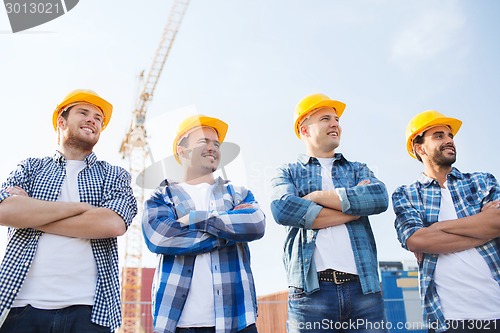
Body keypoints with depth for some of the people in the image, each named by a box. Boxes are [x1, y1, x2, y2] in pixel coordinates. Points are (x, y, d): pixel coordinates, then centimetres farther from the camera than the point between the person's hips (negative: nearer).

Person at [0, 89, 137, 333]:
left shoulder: (115, 175, 10)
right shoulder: (31, 167, 13)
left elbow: (114, 223, -10)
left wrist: (30, 213, -5)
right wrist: (80, 206, -10)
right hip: (23, 304, 1)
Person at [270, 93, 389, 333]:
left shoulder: (358, 170, 19)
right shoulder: (288, 173, 11)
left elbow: (380, 198, -4)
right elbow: (283, 209, -12)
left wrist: (318, 196, -7)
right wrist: (354, 207, -7)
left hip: (364, 288, 3)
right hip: (310, 290, -2)